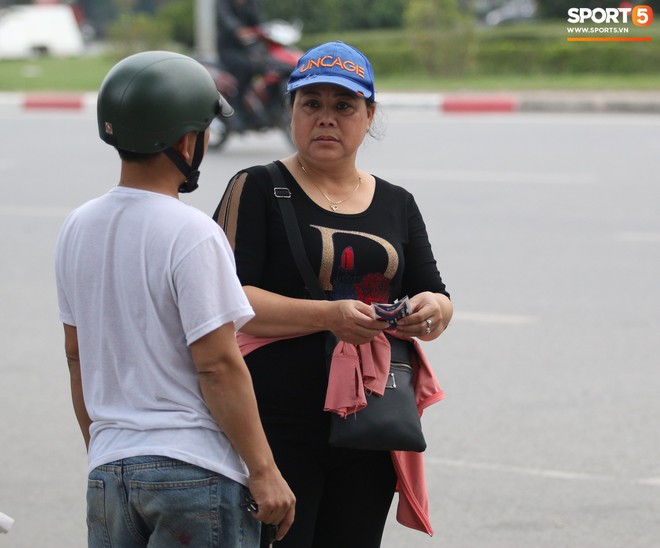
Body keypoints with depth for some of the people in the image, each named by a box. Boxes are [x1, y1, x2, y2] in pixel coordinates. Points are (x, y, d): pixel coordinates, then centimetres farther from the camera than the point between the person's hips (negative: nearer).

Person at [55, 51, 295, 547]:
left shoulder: (78, 228, 6)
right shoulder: (190, 233, -14)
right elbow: (217, 365, -15)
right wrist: (263, 470, -9)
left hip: (108, 469, 7)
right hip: (194, 470, -7)